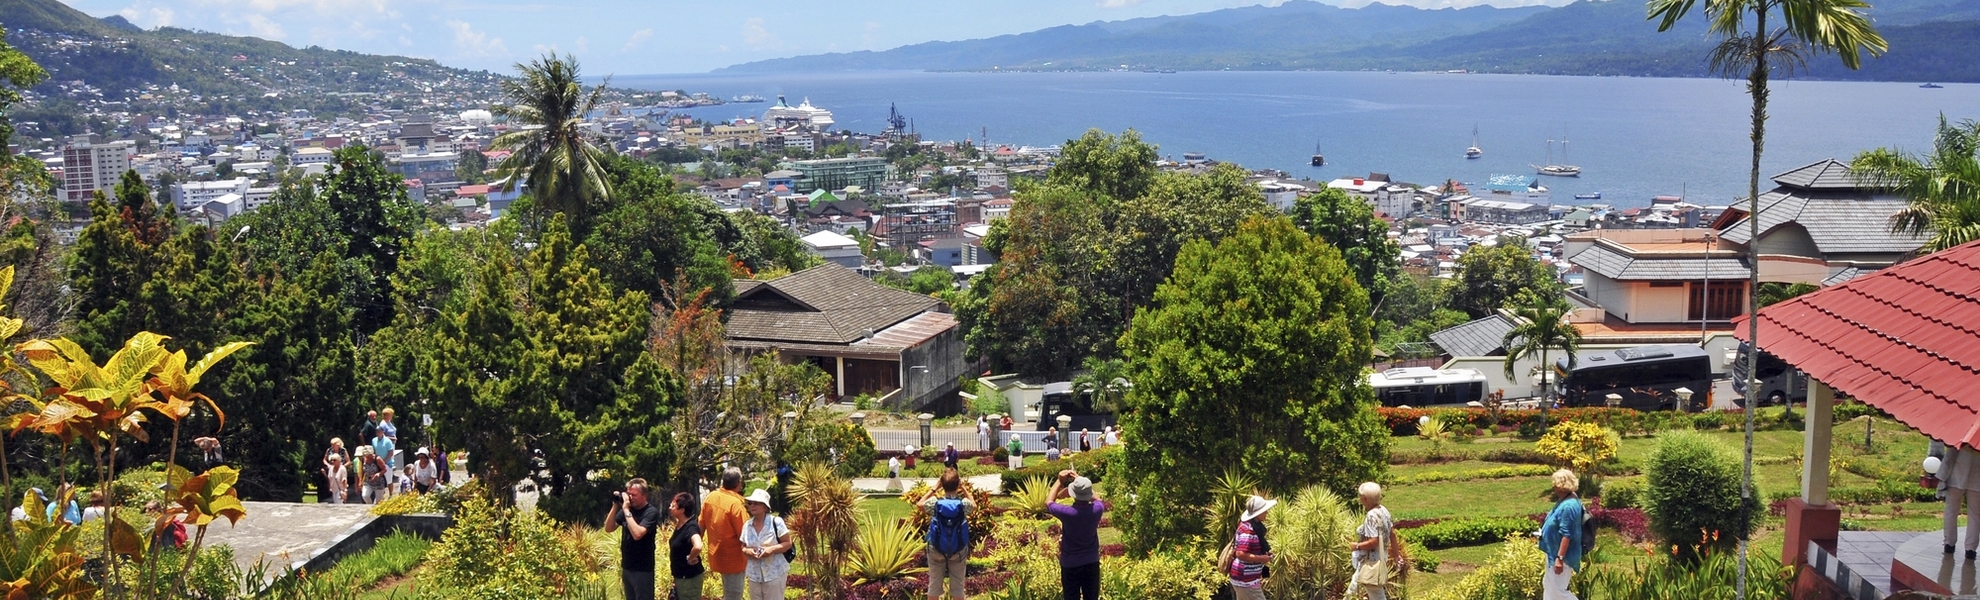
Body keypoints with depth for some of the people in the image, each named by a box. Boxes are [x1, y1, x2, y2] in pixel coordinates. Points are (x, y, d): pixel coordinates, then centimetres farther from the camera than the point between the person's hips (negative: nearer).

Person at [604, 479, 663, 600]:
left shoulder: (651, 512, -14)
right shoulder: (627, 508, 5)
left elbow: (637, 534, -27)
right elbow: (608, 528, 5)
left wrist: (626, 510, -23)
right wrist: (615, 506, -6)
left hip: (642, 569, -7)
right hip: (626, 567, 7)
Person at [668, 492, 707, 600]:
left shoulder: (691, 527, -25)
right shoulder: (679, 525, 3)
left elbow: (697, 546, -44)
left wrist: (690, 558, -27)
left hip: (689, 577, -9)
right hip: (679, 576, 9)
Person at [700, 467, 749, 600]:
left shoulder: (710, 497, -1)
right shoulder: (735, 503, -24)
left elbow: (701, 525, 8)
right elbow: (743, 535, -22)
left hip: (716, 555, 8)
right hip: (732, 558, -8)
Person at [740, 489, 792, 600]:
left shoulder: (776, 522, -8)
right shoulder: (747, 525, 6)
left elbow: (788, 543, -6)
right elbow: (743, 548, 14)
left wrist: (771, 549, -22)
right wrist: (747, 551, -10)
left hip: (775, 573, -5)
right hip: (754, 574, 5)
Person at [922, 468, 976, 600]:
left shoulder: (934, 502, -16)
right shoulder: (964, 503, -17)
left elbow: (920, 504, 8)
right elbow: (974, 506, 9)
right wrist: (964, 489, 6)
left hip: (936, 550, 0)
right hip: (958, 551, 0)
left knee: (934, 584, 14)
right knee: (957, 585, 13)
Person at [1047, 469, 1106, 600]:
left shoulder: (1067, 512, -24)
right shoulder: (1097, 509, -15)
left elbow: (1049, 503, -2)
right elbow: (1096, 499, 12)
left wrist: (1059, 481, 3)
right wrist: (1081, 480, 9)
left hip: (1070, 565, -3)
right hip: (1092, 563, 3)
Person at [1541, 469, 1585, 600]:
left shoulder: (1568, 506, -26)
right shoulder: (1564, 501, 6)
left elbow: (1566, 535, -28)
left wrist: (1560, 558, -29)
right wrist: (1544, 530, 14)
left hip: (1561, 555, -11)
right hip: (1554, 553, 11)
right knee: (1548, 585, 19)